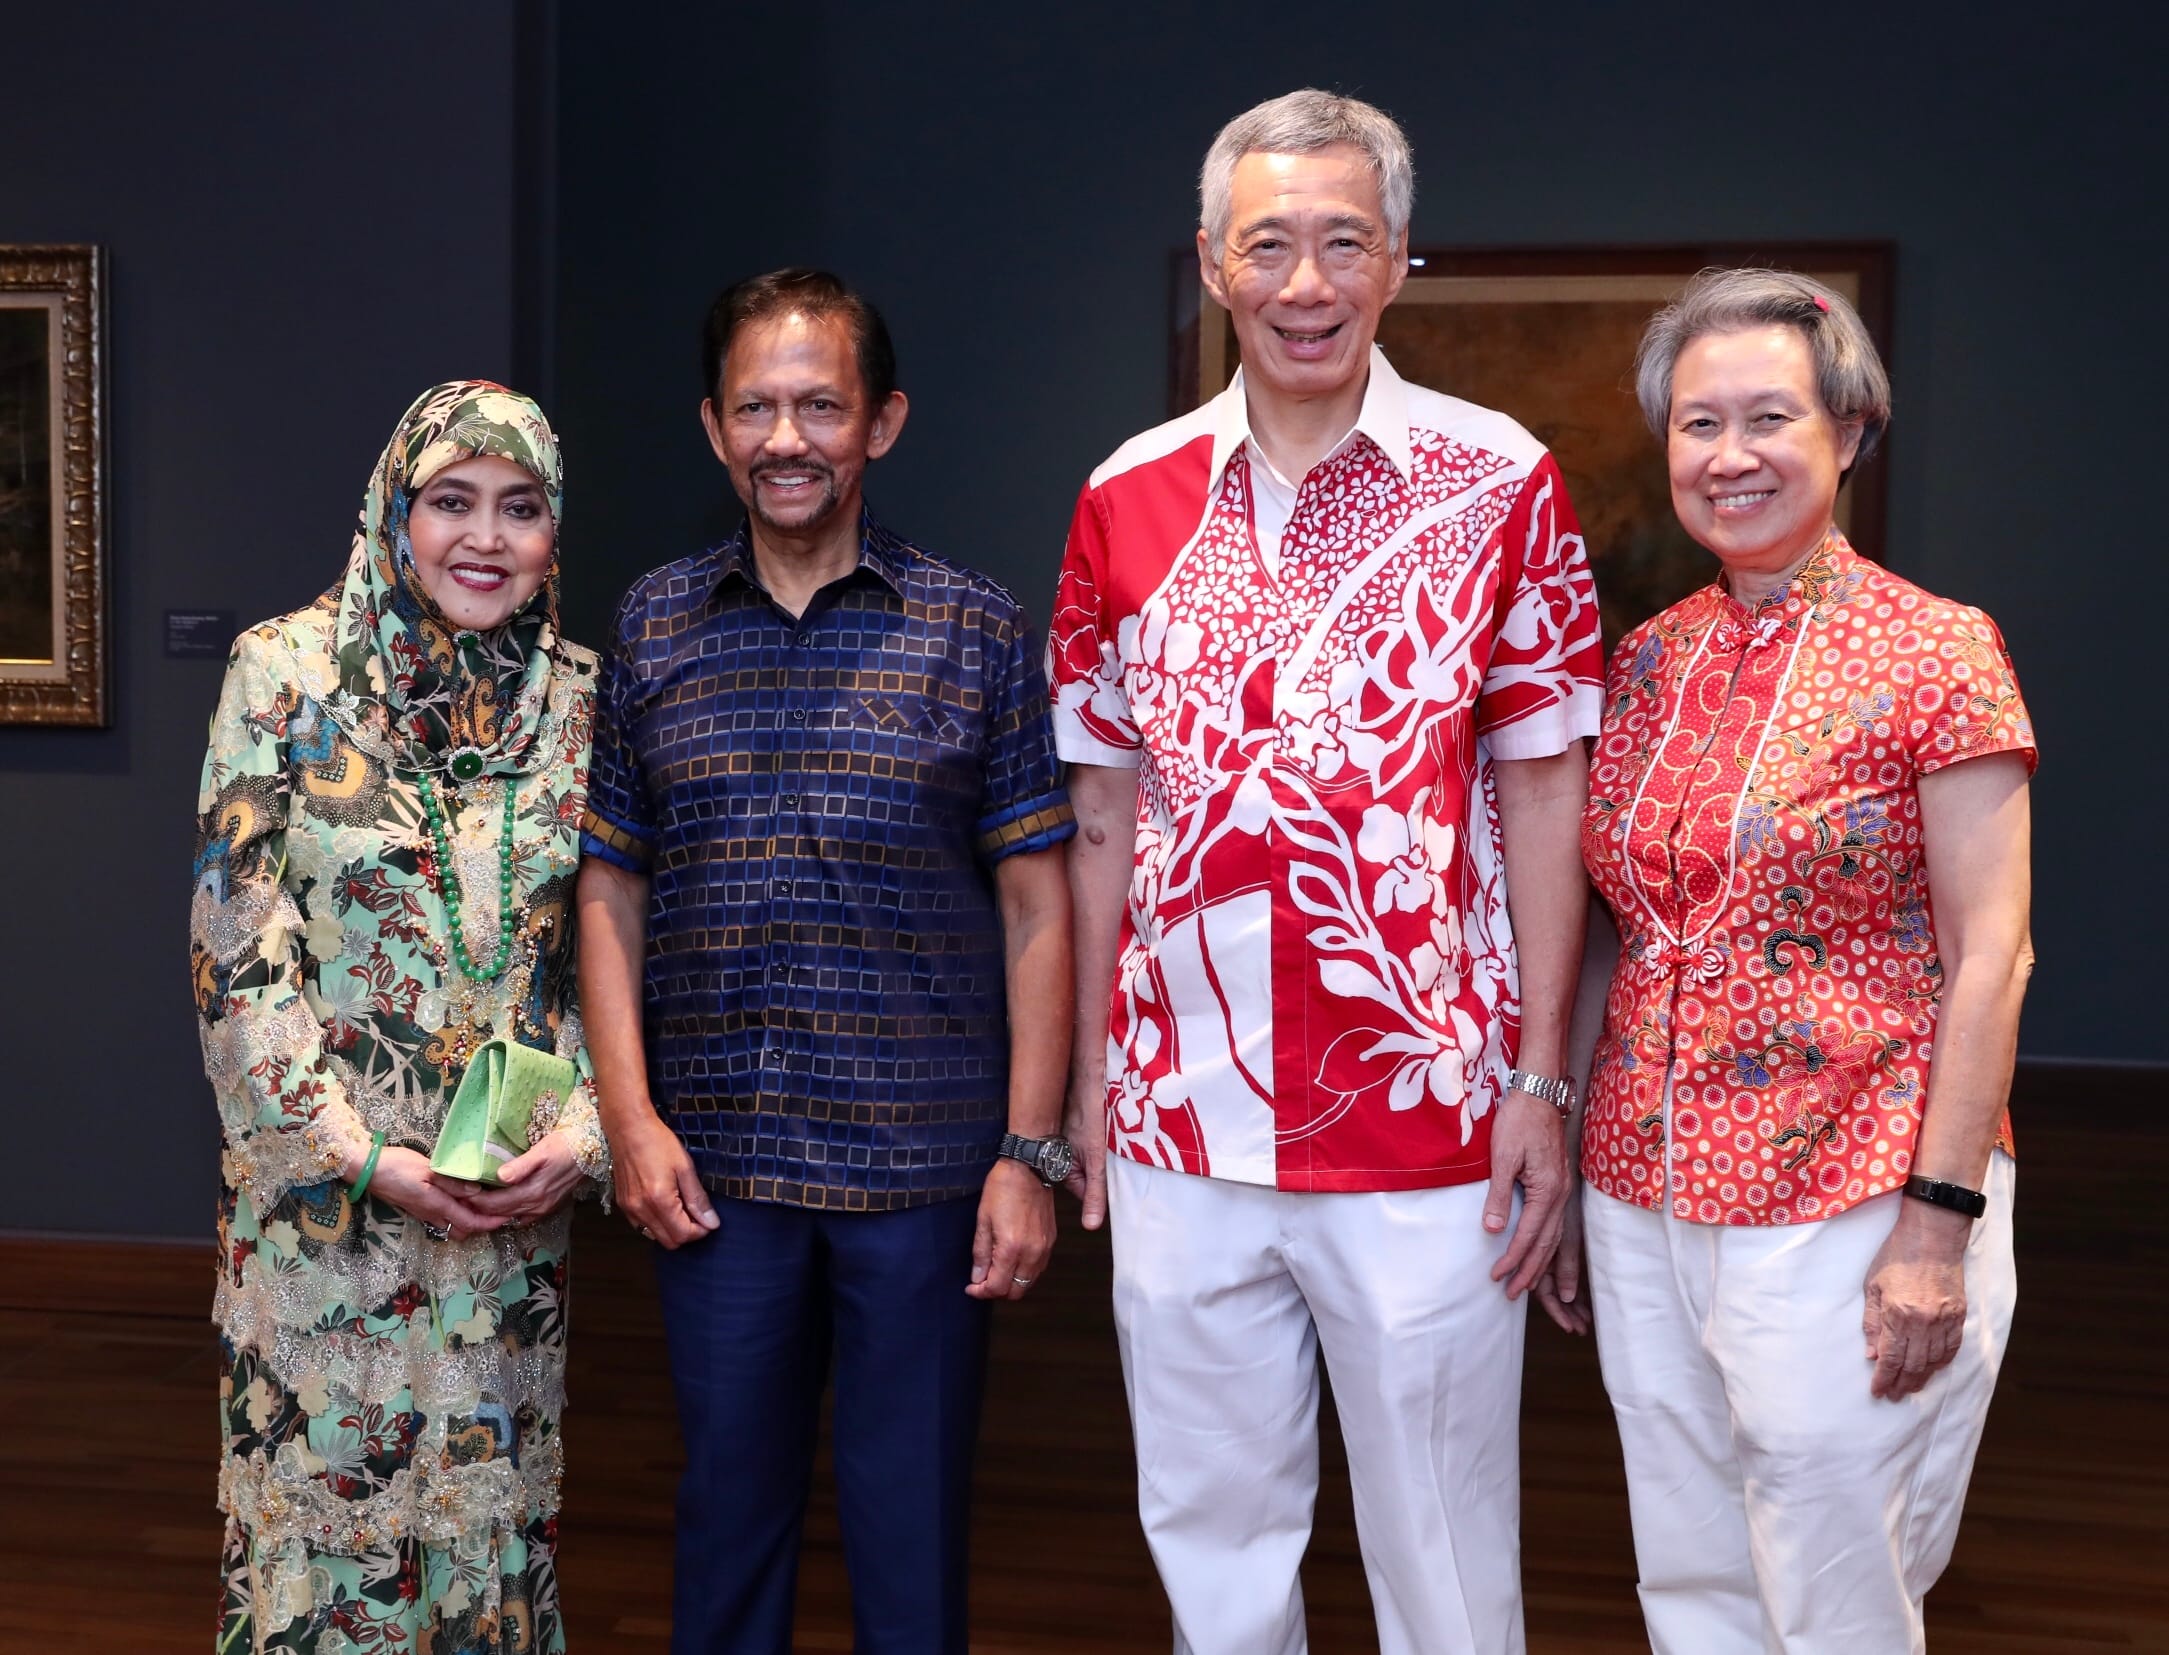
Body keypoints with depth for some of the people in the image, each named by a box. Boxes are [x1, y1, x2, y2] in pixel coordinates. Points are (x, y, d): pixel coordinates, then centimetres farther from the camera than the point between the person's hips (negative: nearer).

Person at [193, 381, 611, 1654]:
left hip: (518, 1200, 2)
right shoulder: (287, 673, -5)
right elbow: (235, 949, -7)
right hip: (322, 1195, -2)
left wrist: (588, 1126, -7)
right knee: (324, 1501, 7)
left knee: (494, 1514, 12)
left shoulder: (583, 702, 2)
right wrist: (361, 1154, -12)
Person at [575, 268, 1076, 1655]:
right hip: (714, 1165, 2)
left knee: (912, 1522, 9)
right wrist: (631, 1116, -1)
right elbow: (612, 889, 8)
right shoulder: (656, 626, 6)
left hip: (924, 1163, -2)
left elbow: (1035, 903, -1)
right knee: (729, 1504, 15)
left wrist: (1031, 1150, -7)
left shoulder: (976, 629, -1)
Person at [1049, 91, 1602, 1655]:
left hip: (1423, 1120, -2)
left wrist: (1542, 1080, -6)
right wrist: (1091, 1067, 8)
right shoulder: (1130, 497, 4)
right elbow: (1107, 803, 9)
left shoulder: (1499, 484, -3)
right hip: (1182, 1118, 3)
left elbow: (1542, 793, -2)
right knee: (1211, 1528, 17)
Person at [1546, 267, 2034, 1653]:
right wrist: (1564, 1179, 12)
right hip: (1645, 1201, 5)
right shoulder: (1646, 661, 7)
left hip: (1848, 1206, -5)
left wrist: (1941, 1221, -16)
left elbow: (1990, 957, -11)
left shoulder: (1936, 654, -9)